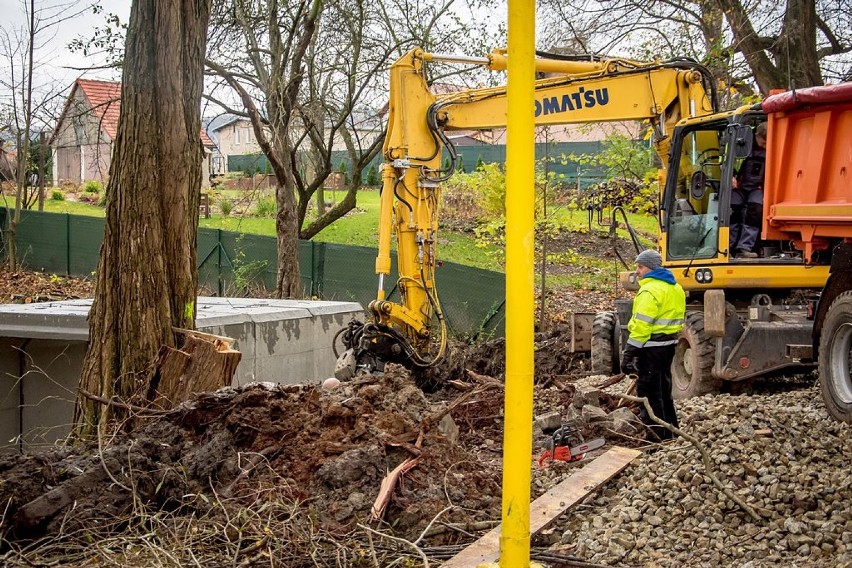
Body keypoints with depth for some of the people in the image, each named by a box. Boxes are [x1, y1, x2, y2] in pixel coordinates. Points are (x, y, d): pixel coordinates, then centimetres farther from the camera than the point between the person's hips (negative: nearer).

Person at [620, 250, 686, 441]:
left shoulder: (650, 290, -18)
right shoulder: (675, 287, 12)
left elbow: (641, 326, -23)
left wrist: (629, 354, -21)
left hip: (651, 346, -10)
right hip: (669, 344, 10)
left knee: (649, 393, -3)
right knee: (664, 390, 19)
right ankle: (669, 431, 28)